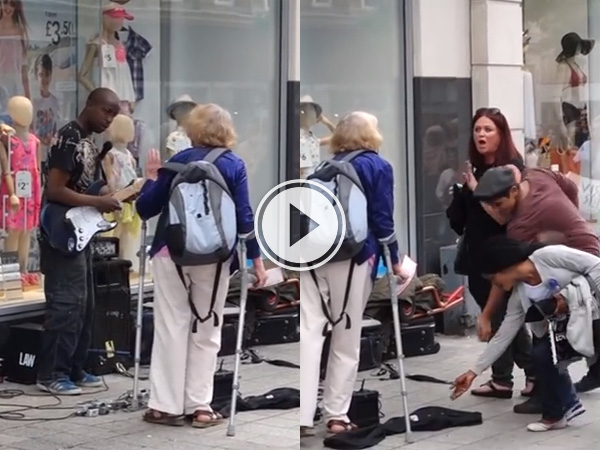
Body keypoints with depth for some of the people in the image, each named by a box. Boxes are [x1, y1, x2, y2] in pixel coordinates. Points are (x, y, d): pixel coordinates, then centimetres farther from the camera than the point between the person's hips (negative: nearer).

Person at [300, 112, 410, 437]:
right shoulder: (378, 166, 6)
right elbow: (382, 219, 0)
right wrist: (394, 261, 7)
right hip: (352, 255, -3)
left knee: (309, 332, -4)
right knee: (346, 339, 6)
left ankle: (303, 417, -12)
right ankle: (336, 416, 8)